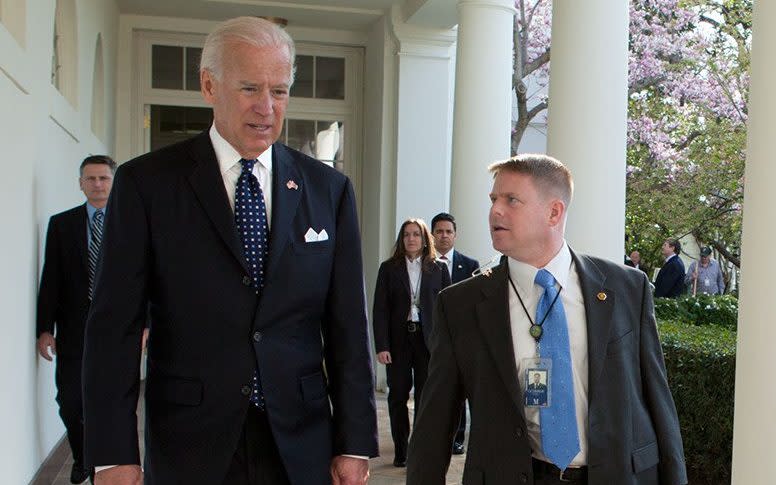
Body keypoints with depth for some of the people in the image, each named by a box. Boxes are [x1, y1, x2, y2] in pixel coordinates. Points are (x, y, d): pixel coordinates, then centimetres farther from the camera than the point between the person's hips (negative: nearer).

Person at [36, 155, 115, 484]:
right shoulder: (61, 224, 5)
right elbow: (50, 279, 2)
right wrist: (45, 328, -3)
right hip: (74, 330, 1)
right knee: (70, 403, 5)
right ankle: (82, 459, 29)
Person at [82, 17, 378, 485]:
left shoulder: (329, 188, 1)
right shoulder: (146, 182, -4)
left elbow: (347, 324, 1)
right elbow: (115, 323, -5)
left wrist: (355, 444, -1)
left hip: (302, 446, 2)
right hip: (190, 446, -1)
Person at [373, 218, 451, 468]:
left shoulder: (438, 269, 5)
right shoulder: (389, 268, 3)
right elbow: (380, 309, 0)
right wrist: (381, 345, -8)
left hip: (428, 339, 0)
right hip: (398, 338, 0)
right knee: (398, 396, 6)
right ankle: (400, 451, 17)